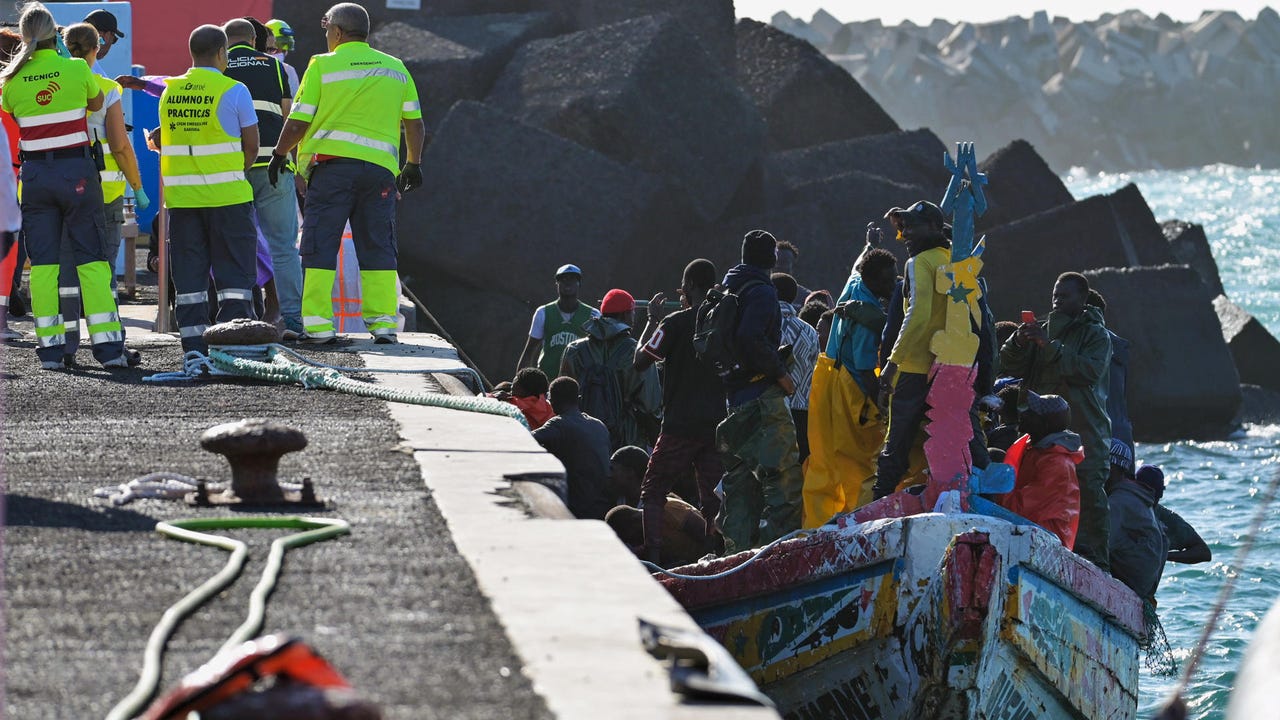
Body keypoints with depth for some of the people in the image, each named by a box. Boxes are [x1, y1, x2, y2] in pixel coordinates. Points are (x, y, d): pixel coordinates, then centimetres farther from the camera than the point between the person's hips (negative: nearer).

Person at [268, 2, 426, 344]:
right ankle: (383, 322, 5)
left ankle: (318, 325, -6)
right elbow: (414, 122, 13)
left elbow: (298, 122, -2)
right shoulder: (395, 68, 12)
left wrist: (280, 153, 13)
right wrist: (413, 163, 25)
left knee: (320, 246, 0)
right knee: (378, 248, 9)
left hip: (333, 164, -4)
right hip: (380, 166, 4)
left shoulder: (323, 65, -1)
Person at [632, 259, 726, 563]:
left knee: (653, 492, 4)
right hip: (719, 423, 4)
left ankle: (653, 558, -9)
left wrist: (652, 320, 4)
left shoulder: (676, 323, -10)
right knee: (713, 497, 9)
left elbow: (640, 362, -7)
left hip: (681, 424, -4)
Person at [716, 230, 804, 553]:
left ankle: (736, 547, 14)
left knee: (740, 478, 13)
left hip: (734, 400, 9)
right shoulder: (761, 292, -8)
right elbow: (750, 338, -23)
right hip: (762, 397, -9)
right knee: (784, 474, -11)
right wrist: (780, 372, -14)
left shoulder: (727, 291, 18)